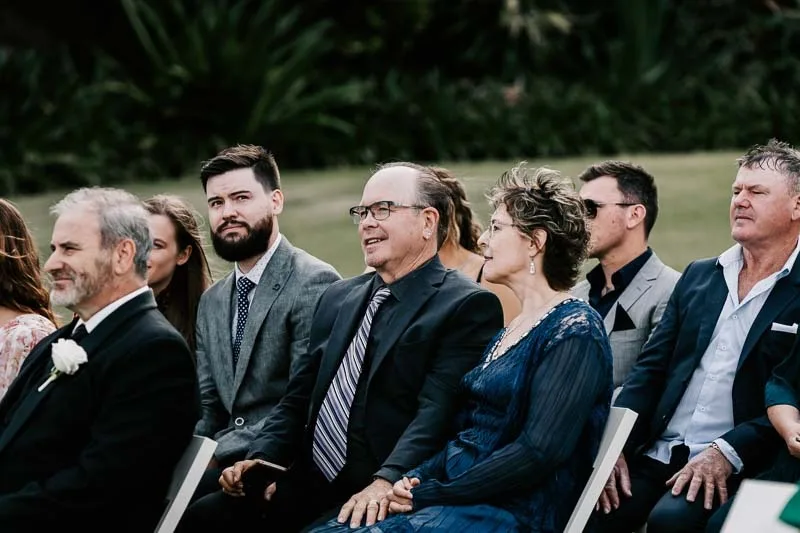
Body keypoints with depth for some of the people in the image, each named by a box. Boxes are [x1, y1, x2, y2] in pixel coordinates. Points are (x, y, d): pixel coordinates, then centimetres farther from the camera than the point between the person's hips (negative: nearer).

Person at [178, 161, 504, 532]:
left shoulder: (468, 306, -3)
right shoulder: (338, 298, 20)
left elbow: (437, 411, -16)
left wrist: (385, 483, -29)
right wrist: (262, 459, 1)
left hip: (384, 499, -6)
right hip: (305, 487, 6)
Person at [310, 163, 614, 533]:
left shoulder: (574, 332, -9)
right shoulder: (512, 330, 19)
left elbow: (538, 453, -18)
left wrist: (429, 495, -15)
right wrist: (414, 481, 0)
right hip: (457, 500, 8)